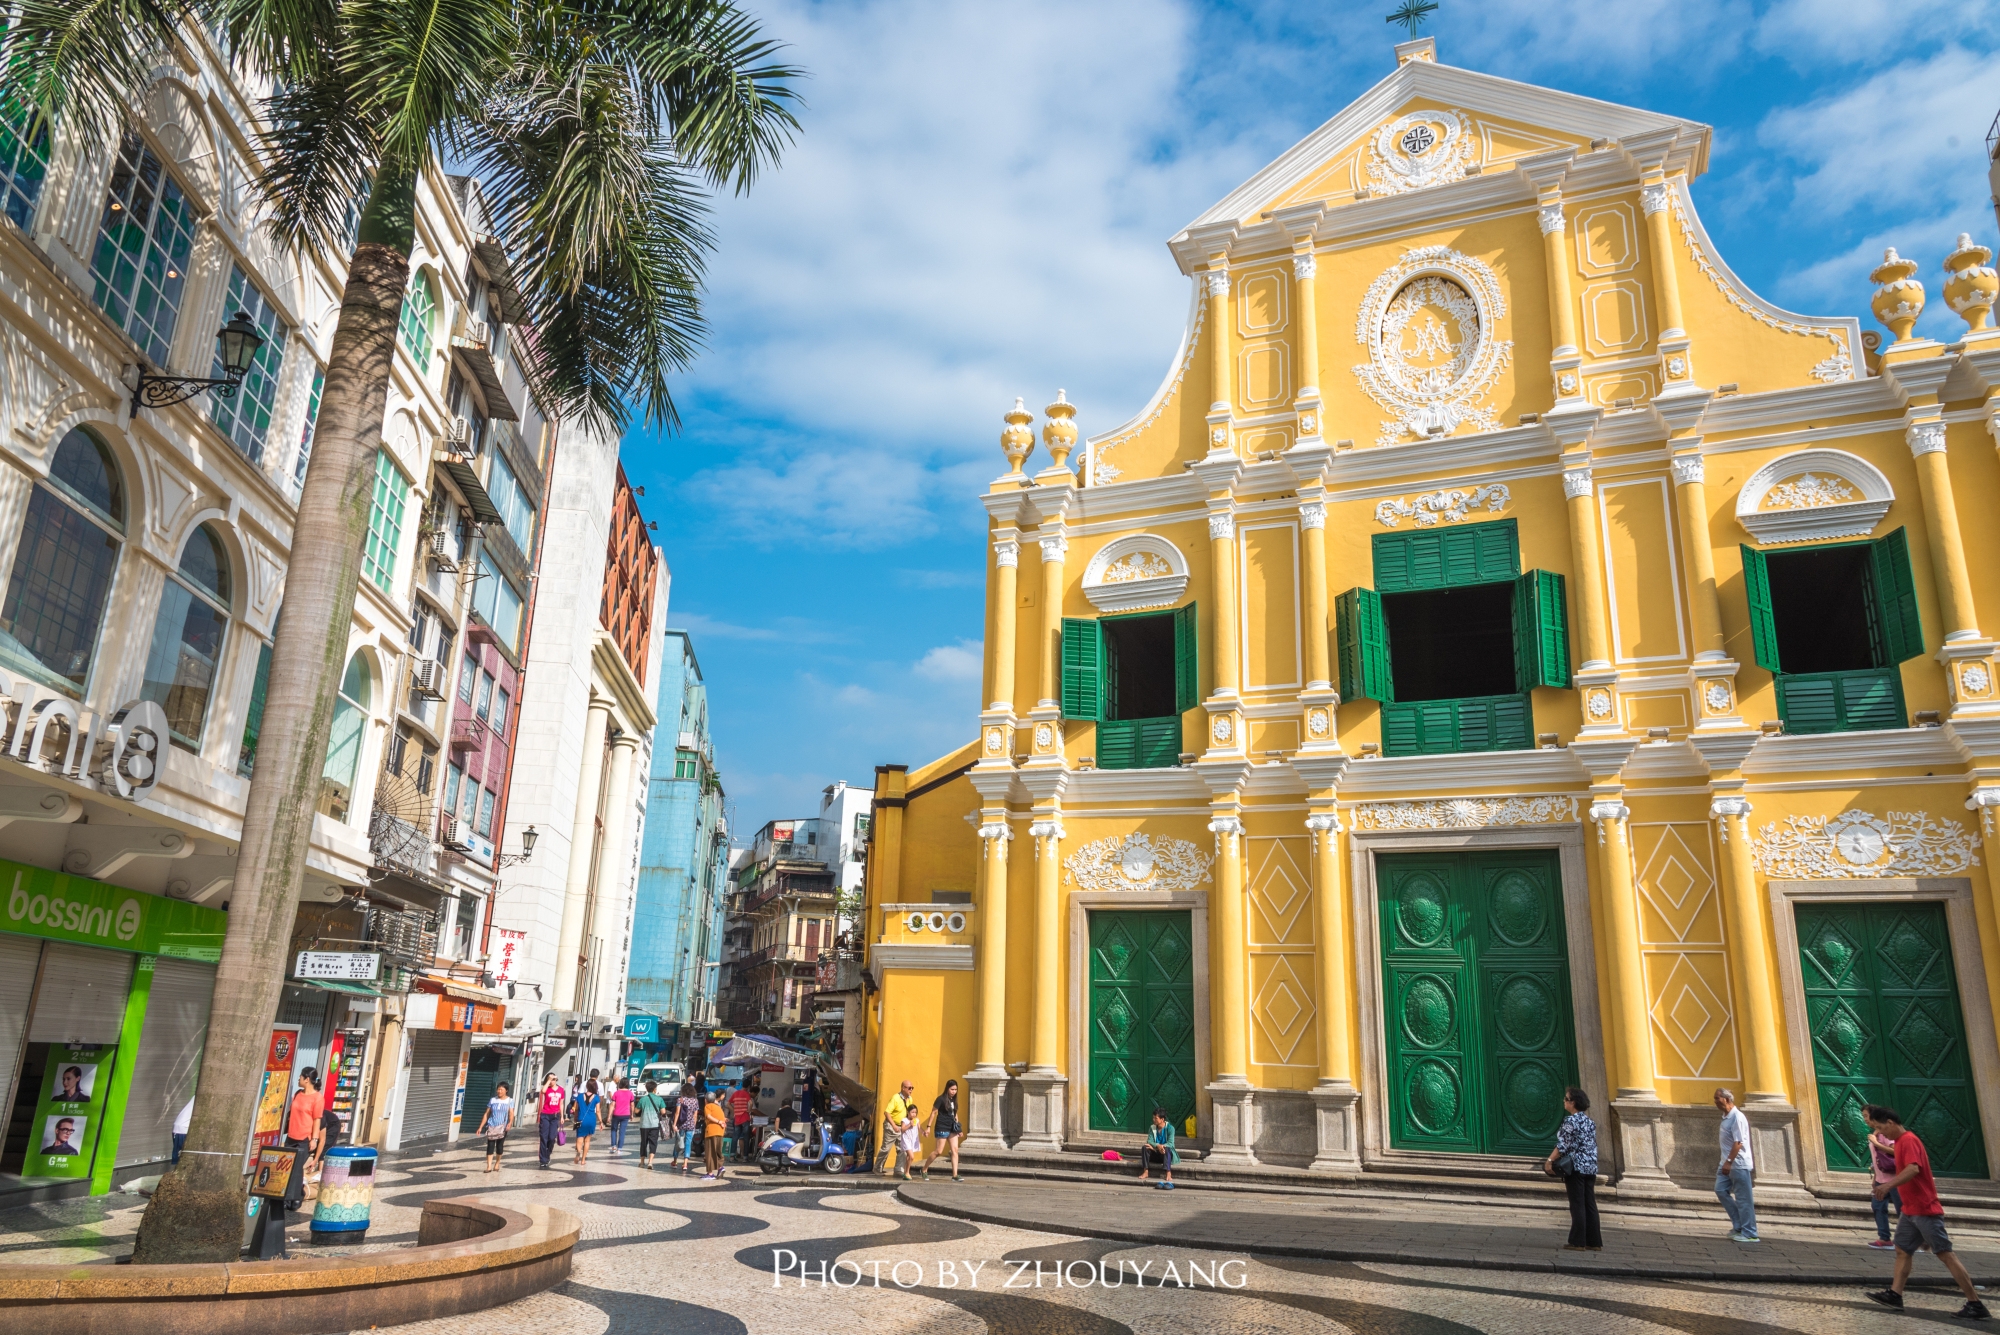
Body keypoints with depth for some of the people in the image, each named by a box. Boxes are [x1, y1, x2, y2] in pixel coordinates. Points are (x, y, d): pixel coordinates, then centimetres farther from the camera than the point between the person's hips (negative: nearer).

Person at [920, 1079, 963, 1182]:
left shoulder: (954, 1100, 11)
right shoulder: (941, 1099, -9)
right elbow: (933, 1112, -7)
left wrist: (958, 1128, 11)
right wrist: (929, 1126, -10)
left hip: (952, 1128, 6)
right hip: (942, 1128, -6)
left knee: (955, 1150, -4)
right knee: (938, 1151, -4)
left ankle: (955, 1175, -4)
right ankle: (924, 1170, 14)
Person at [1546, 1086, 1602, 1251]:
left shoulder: (1571, 1120, -13)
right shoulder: (1589, 1121, 10)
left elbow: (1563, 1145, -16)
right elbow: (1593, 1145, 15)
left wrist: (1550, 1160, -7)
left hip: (1575, 1167, -7)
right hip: (1591, 1167, 7)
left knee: (1577, 1205, -4)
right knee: (1590, 1204, 9)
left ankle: (1578, 1242, -2)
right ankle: (1594, 1241, 10)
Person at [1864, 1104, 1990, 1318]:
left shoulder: (1908, 1140, -18)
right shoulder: (1900, 1141, 13)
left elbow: (1913, 1168, -34)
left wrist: (1888, 1185, -44)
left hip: (1925, 1210, -10)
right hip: (1911, 1210, 10)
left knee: (1945, 1254, -5)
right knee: (1902, 1250, 8)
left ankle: (1975, 1304, 0)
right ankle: (1895, 1294, 8)